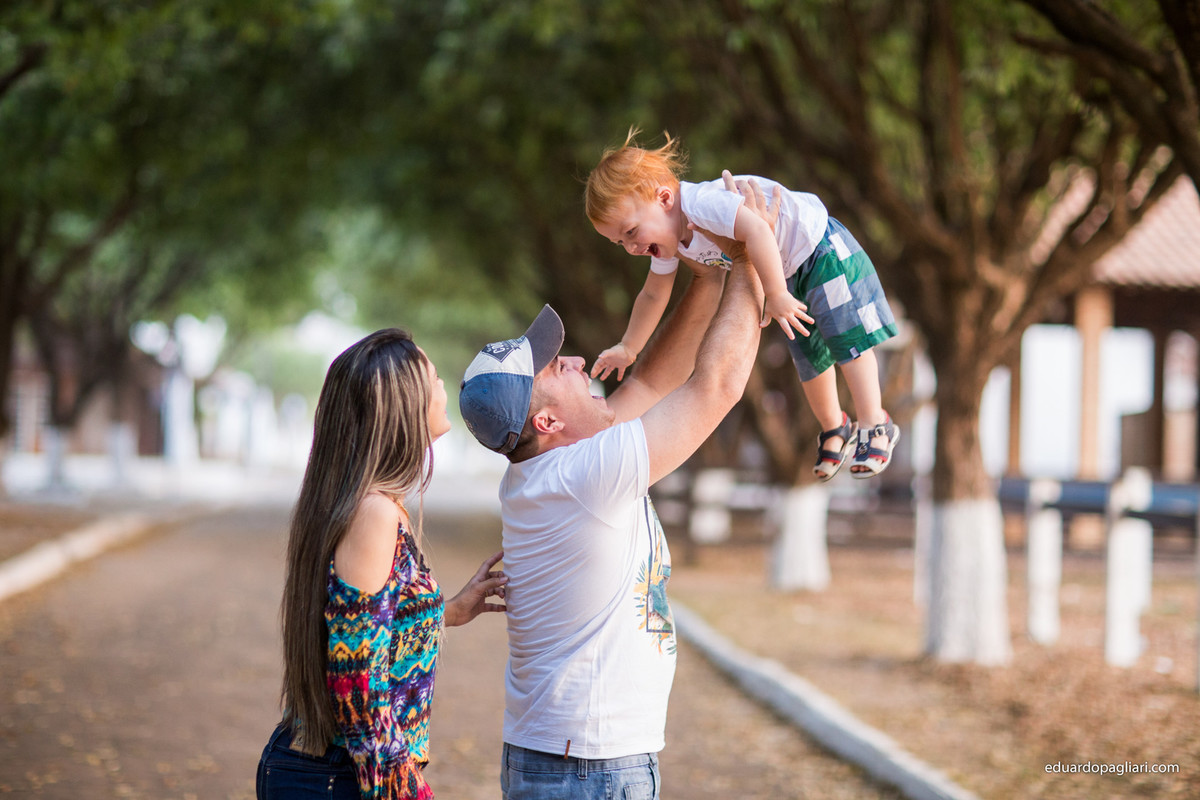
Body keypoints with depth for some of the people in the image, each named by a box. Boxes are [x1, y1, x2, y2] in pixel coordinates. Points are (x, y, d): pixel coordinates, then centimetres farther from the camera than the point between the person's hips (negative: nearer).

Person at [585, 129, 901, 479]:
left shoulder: (702, 203, -39)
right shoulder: (667, 240, -7)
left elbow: (757, 231, -51)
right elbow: (653, 294, 8)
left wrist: (777, 295, -47)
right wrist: (628, 348, 11)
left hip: (819, 249, -9)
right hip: (788, 273, 9)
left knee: (847, 339, -10)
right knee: (810, 358, 18)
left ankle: (874, 425, 1)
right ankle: (834, 428, 36)